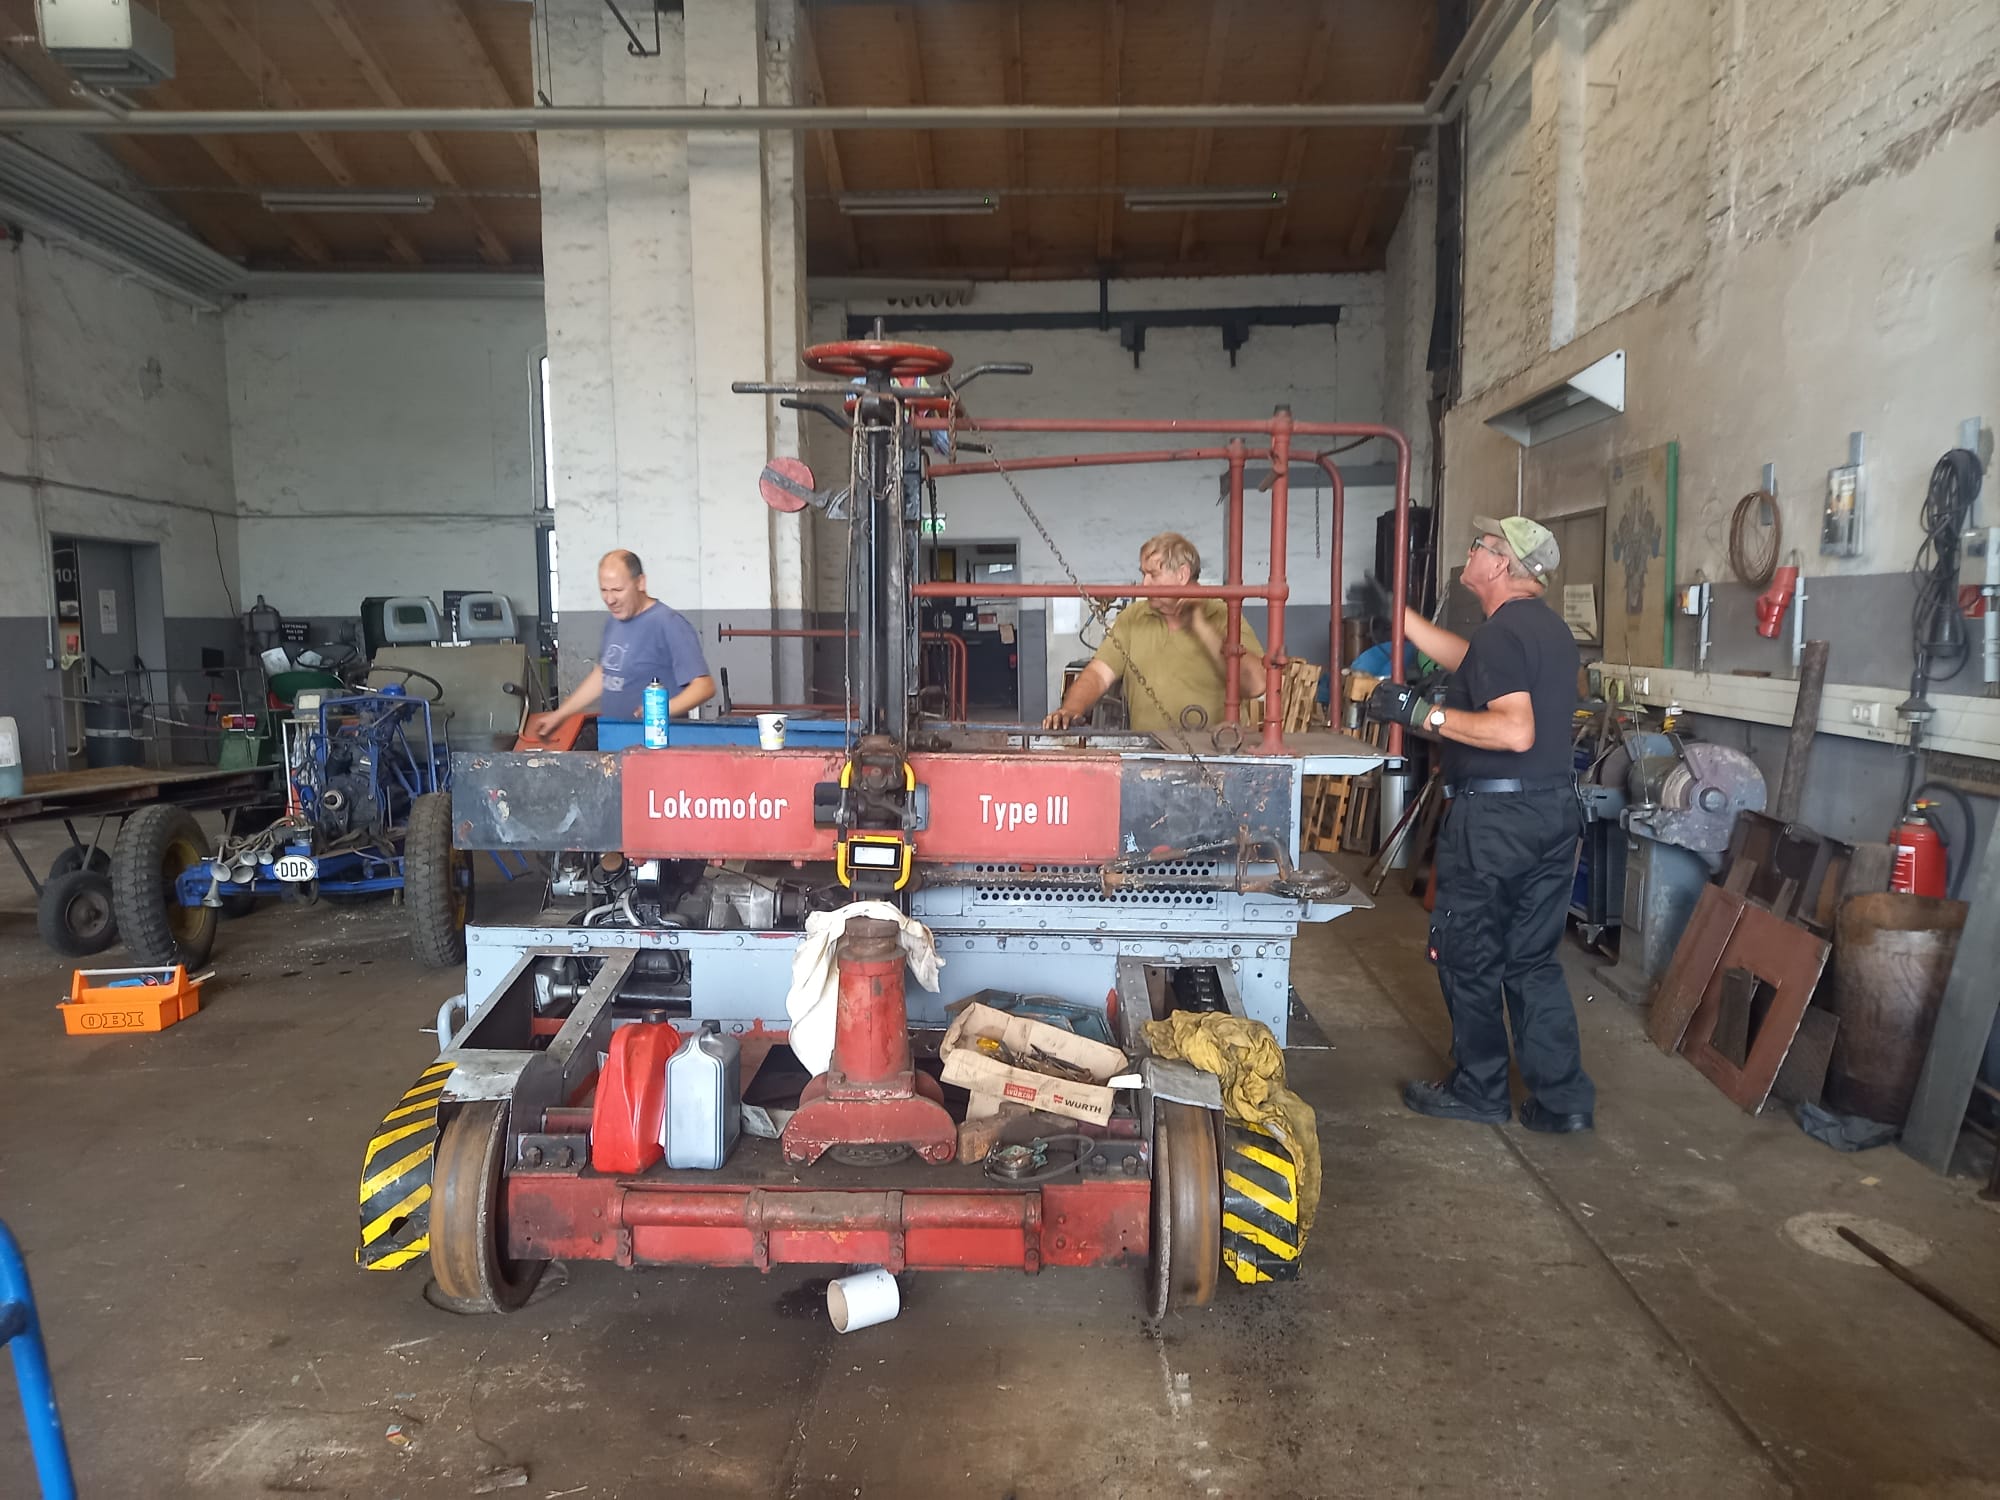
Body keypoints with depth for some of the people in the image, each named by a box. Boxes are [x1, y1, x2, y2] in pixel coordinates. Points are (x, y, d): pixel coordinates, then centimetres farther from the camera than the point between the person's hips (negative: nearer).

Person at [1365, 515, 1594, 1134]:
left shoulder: (1501, 634, -17)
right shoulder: (1551, 629, 13)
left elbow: (1517, 731, -27)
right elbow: (1469, 662, 25)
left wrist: (1424, 714, -23)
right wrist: (1397, 611, 27)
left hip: (1492, 820, -9)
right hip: (1554, 813, 9)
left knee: (1469, 956, 6)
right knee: (1534, 960, 14)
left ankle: (1478, 1092, 18)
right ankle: (1564, 1099, 17)